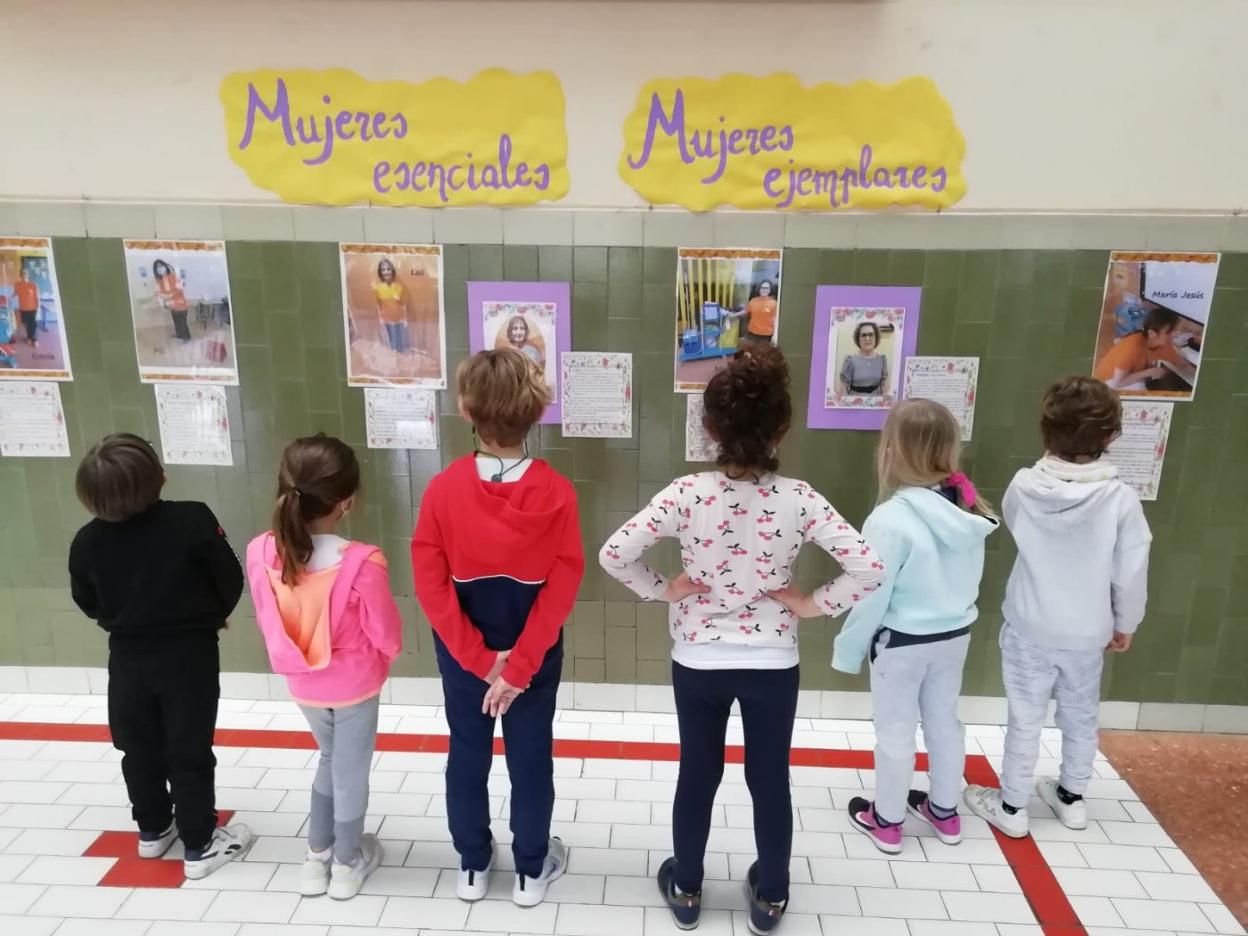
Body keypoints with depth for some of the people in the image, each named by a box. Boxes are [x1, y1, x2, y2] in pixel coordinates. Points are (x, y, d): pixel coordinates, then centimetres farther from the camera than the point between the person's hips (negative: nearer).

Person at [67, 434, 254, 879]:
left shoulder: (87, 541, -11)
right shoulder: (192, 521, -21)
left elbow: (87, 602, 4)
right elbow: (231, 580, -12)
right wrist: (212, 617, 8)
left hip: (128, 657, 3)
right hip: (189, 654, -3)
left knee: (139, 749, 21)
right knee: (190, 753, 7)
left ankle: (153, 829, 38)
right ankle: (200, 845, 17)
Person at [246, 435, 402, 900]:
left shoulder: (261, 552, -19)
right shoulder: (361, 563, -32)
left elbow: (267, 622, -3)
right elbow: (387, 635, -19)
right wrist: (381, 659, 5)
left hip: (302, 683, 4)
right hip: (355, 683, -4)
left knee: (331, 759, 29)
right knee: (351, 769, 18)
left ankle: (318, 856, 41)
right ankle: (348, 864, 39)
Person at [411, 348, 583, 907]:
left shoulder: (443, 489, -17)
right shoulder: (557, 493, -18)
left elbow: (431, 587, -15)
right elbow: (561, 589, -18)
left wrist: (477, 659, -10)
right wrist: (518, 666, -13)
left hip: (461, 653, 1)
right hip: (534, 652, -1)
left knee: (467, 755, 19)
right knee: (531, 758, 16)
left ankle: (472, 866, 37)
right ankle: (532, 870, 34)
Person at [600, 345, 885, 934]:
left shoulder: (687, 494, -18)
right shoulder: (799, 499, -17)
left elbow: (614, 555, -20)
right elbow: (870, 569, -19)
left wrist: (662, 591, -6)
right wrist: (812, 604, -7)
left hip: (697, 663, 0)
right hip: (773, 665, 0)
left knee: (697, 775, 20)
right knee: (770, 780, 20)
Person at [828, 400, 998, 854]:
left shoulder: (892, 518, -27)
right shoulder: (968, 508, -7)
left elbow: (872, 595, -21)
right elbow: (970, 578, 5)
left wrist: (848, 649, -8)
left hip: (901, 641, -6)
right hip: (955, 634, 6)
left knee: (896, 732, 11)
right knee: (945, 721, 22)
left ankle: (886, 821, 30)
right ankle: (945, 812, 41)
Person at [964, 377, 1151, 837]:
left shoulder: (1024, 486, -16)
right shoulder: (1121, 498, -18)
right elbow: (1131, 572, -9)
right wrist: (1125, 624, 8)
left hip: (1030, 627, -1)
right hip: (1087, 632, 1)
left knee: (1025, 718, 12)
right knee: (1081, 717, 22)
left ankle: (1011, 806, 25)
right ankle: (1071, 798, 39)